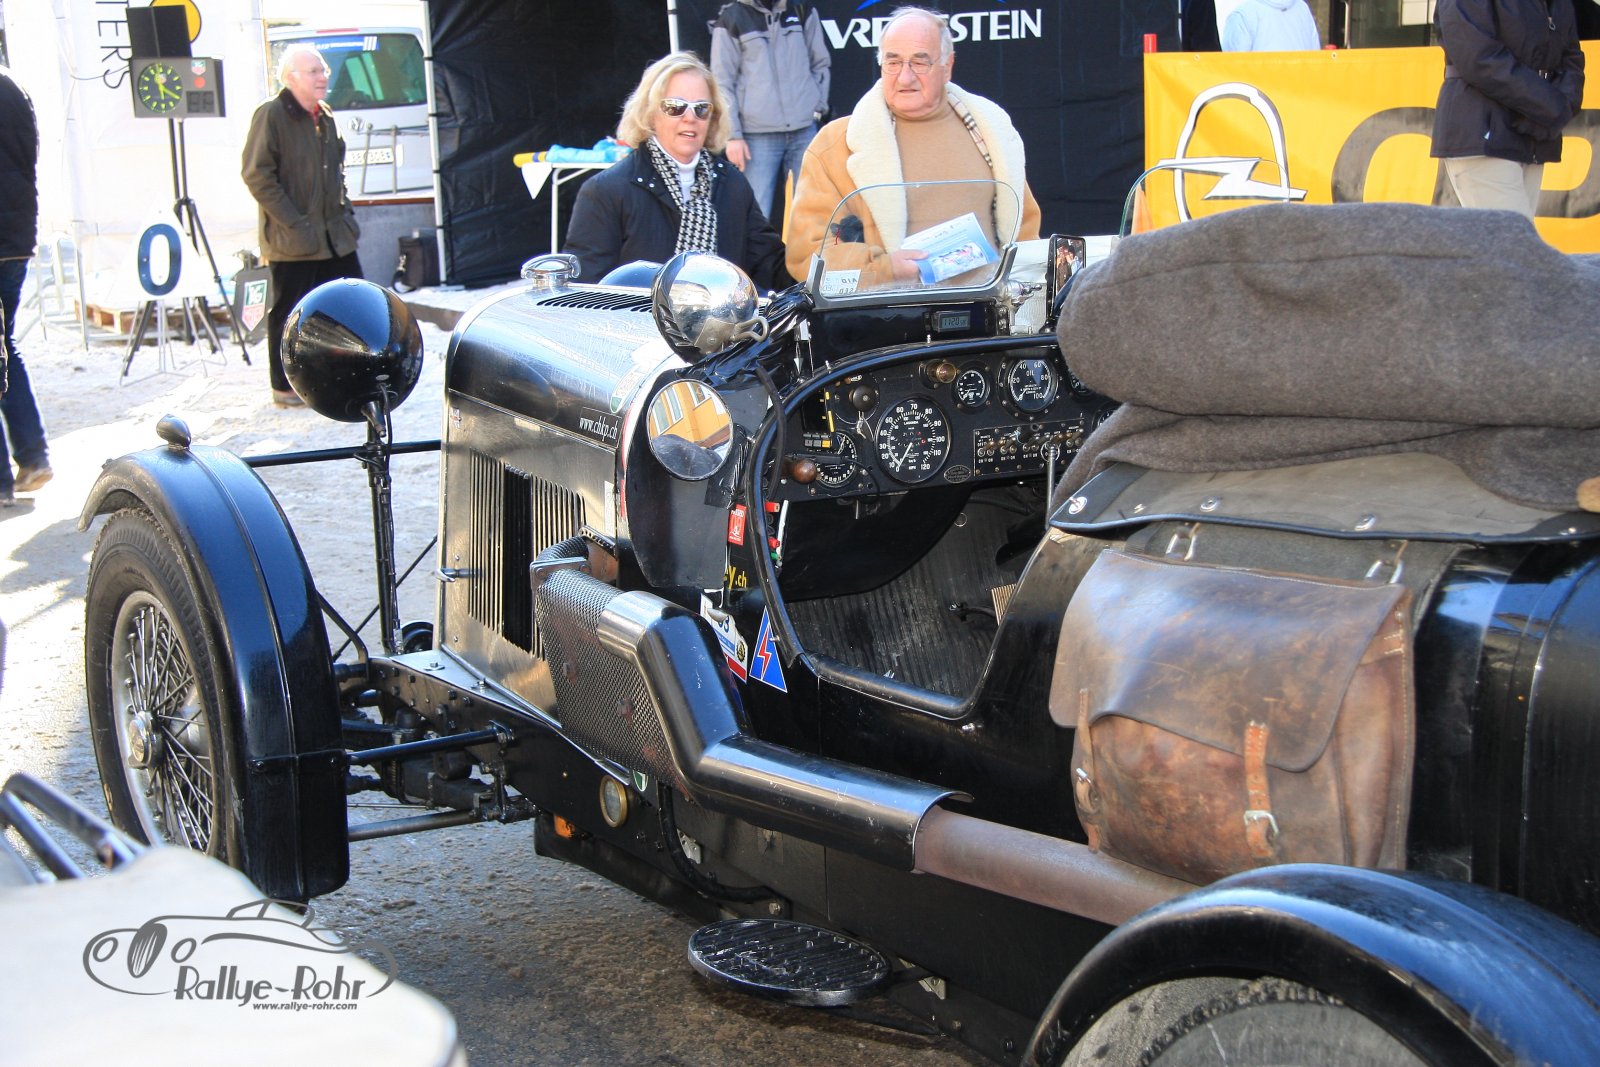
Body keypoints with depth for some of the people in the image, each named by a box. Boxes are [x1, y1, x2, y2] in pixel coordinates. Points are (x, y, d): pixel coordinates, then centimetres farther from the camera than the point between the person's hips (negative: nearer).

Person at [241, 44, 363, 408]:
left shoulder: (324, 116, 14)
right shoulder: (271, 115, -11)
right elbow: (257, 175, -16)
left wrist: (345, 210, 13)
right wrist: (294, 223, -19)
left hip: (335, 236, 8)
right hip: (293, 241, -8)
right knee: (290, 313, 2)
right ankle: (286, 388, 12)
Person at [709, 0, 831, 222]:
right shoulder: (731, 18, 1)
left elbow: (820, 64, 18)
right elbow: (722, 83, 0)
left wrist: (818, 107, 6)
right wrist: (732, 135, -6)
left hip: (804, 131, 3)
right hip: (758, 135, -3)